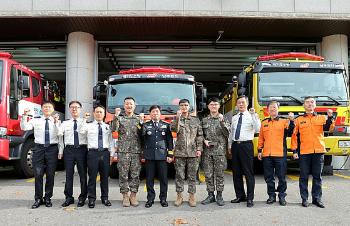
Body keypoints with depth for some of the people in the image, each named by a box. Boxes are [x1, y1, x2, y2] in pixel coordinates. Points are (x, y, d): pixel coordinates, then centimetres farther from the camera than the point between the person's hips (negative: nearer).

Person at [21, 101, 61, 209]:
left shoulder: (57, 121, 6)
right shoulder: (35, 121, 9)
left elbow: (59, 134, -9)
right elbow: (24, 127, -2)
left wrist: (56, 122, -22)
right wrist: (25, 116, -12)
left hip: (52, 148, 0)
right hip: (39, 148, 0)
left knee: (50, 174, 5)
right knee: (38, 174, 0)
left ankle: (48, 198, 17)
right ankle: (38, 198, 10)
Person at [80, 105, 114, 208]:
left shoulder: (107, 127, 12)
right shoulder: (89, 126, 6)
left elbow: (111, 141, 12)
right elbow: (81, 132, -15)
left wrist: (111, 154, 7)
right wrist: (84, 119, -13)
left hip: (105, 153, 2)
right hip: (93, 152, -2)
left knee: (105, 176, 9)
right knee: (92, 176, 0)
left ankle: (105, 198, 20)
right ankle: (91, 199, 10)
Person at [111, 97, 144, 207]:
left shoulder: (139, 118, 12)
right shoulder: (119, 118, 9)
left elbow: (143, 134, 3)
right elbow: (114, 129, -9)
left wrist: (141, 121, -10)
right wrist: (116, 116, -15)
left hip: (136, 151, 1)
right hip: (123, 151, -1)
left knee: (135, 174, 3)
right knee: (123, 174, 1)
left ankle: (133, 195, 13)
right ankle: (125, 196, 10)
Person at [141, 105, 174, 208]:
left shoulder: (166, 125, 9)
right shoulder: (145, 125, 8)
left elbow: (170, 141, 8)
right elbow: (142, 140, 2)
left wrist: (170, 155, 3)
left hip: (162, 156, 0)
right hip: (149, 156, 0)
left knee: (163, 178, 2)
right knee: (149, 178, 3)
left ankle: (163, 198, 12)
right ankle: (150, 198, 12)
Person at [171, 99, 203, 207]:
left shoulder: (196, 120, 10)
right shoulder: (177, 119, 7)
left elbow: (200, 135, 8)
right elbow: (174, 129, -13)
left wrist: (199, 149, 0)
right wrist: (178, 117, -21)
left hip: (193, 152, 1)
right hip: (180, 152, 0)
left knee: (192, 176, 4)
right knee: (179, 175, 3)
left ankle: (192, 196, 12)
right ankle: (179, 196, 13)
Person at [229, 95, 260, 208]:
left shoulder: (251, 116, -1)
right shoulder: (234, 118, 15)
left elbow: (257, 129, -18)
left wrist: (254, 115, -23)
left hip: (246, 145, -6)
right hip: (235, 145, 6)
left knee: (248, 173, -3)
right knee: (236, 172, 11)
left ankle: (250, 198, 4)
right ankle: (240, 196, 23)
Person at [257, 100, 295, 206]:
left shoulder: (284, 121, 5)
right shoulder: (264, 123, 14)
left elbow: (290, 133, -12)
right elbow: (261, 138, 16)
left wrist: (291, 121, -23)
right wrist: (259, 150, 11)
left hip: (280, 154, -3)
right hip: (267, 154, 3)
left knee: (281, 177, 2)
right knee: (269, 177, 8)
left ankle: (282, 196, 13)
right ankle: (271, 196, 19)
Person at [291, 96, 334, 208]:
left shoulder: (322, 118, 11)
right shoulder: (298, 120, 8)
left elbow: (328, 128, -6)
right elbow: (294, 136, 6)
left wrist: (330, 118, -23)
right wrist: (294, 151, -1)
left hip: (319, 151, 1)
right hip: (304, 152, -1)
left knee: (317, 176, 6)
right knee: (304, 176, 3)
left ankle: (317, 198, 15)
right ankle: (304, 198, 11)